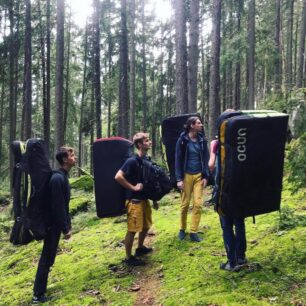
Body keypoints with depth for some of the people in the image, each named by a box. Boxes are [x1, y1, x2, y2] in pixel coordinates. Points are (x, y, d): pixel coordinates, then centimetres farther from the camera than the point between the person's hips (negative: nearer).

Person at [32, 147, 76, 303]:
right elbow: (57, 206, -24)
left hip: (56, 223, 10)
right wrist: (65, 228, -20)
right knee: (47, 258, -2)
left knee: (47, 257, 17)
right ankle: (38, 295, 8)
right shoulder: (58, 178, -22)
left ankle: (40, 290, 28)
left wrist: (68, 223, 18)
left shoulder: (63, 177, 9)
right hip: (54, 224, -10)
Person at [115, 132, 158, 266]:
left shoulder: (146, 160, 7)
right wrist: (133, 187, -19)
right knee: (132, 229, -1)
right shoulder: (132, 161, -18)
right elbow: (118, 177, -25)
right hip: (134, 200, -9)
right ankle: (128, 258, 12)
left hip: (144, 199, 9)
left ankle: (140, 248, 41)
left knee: (146, 225, 21)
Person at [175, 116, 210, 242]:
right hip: (186, 175, -3)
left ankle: (193, 232, 7)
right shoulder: (182, 140, -7)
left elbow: (205, 159, 7)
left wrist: (205, 176, 0)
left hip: (199, 175, 3)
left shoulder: (202, 140, 3)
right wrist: (179, 179, -12)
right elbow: (178, 160, -7)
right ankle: (182, 229, 24)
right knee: (185, 204, 5)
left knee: (198, 204, -2)